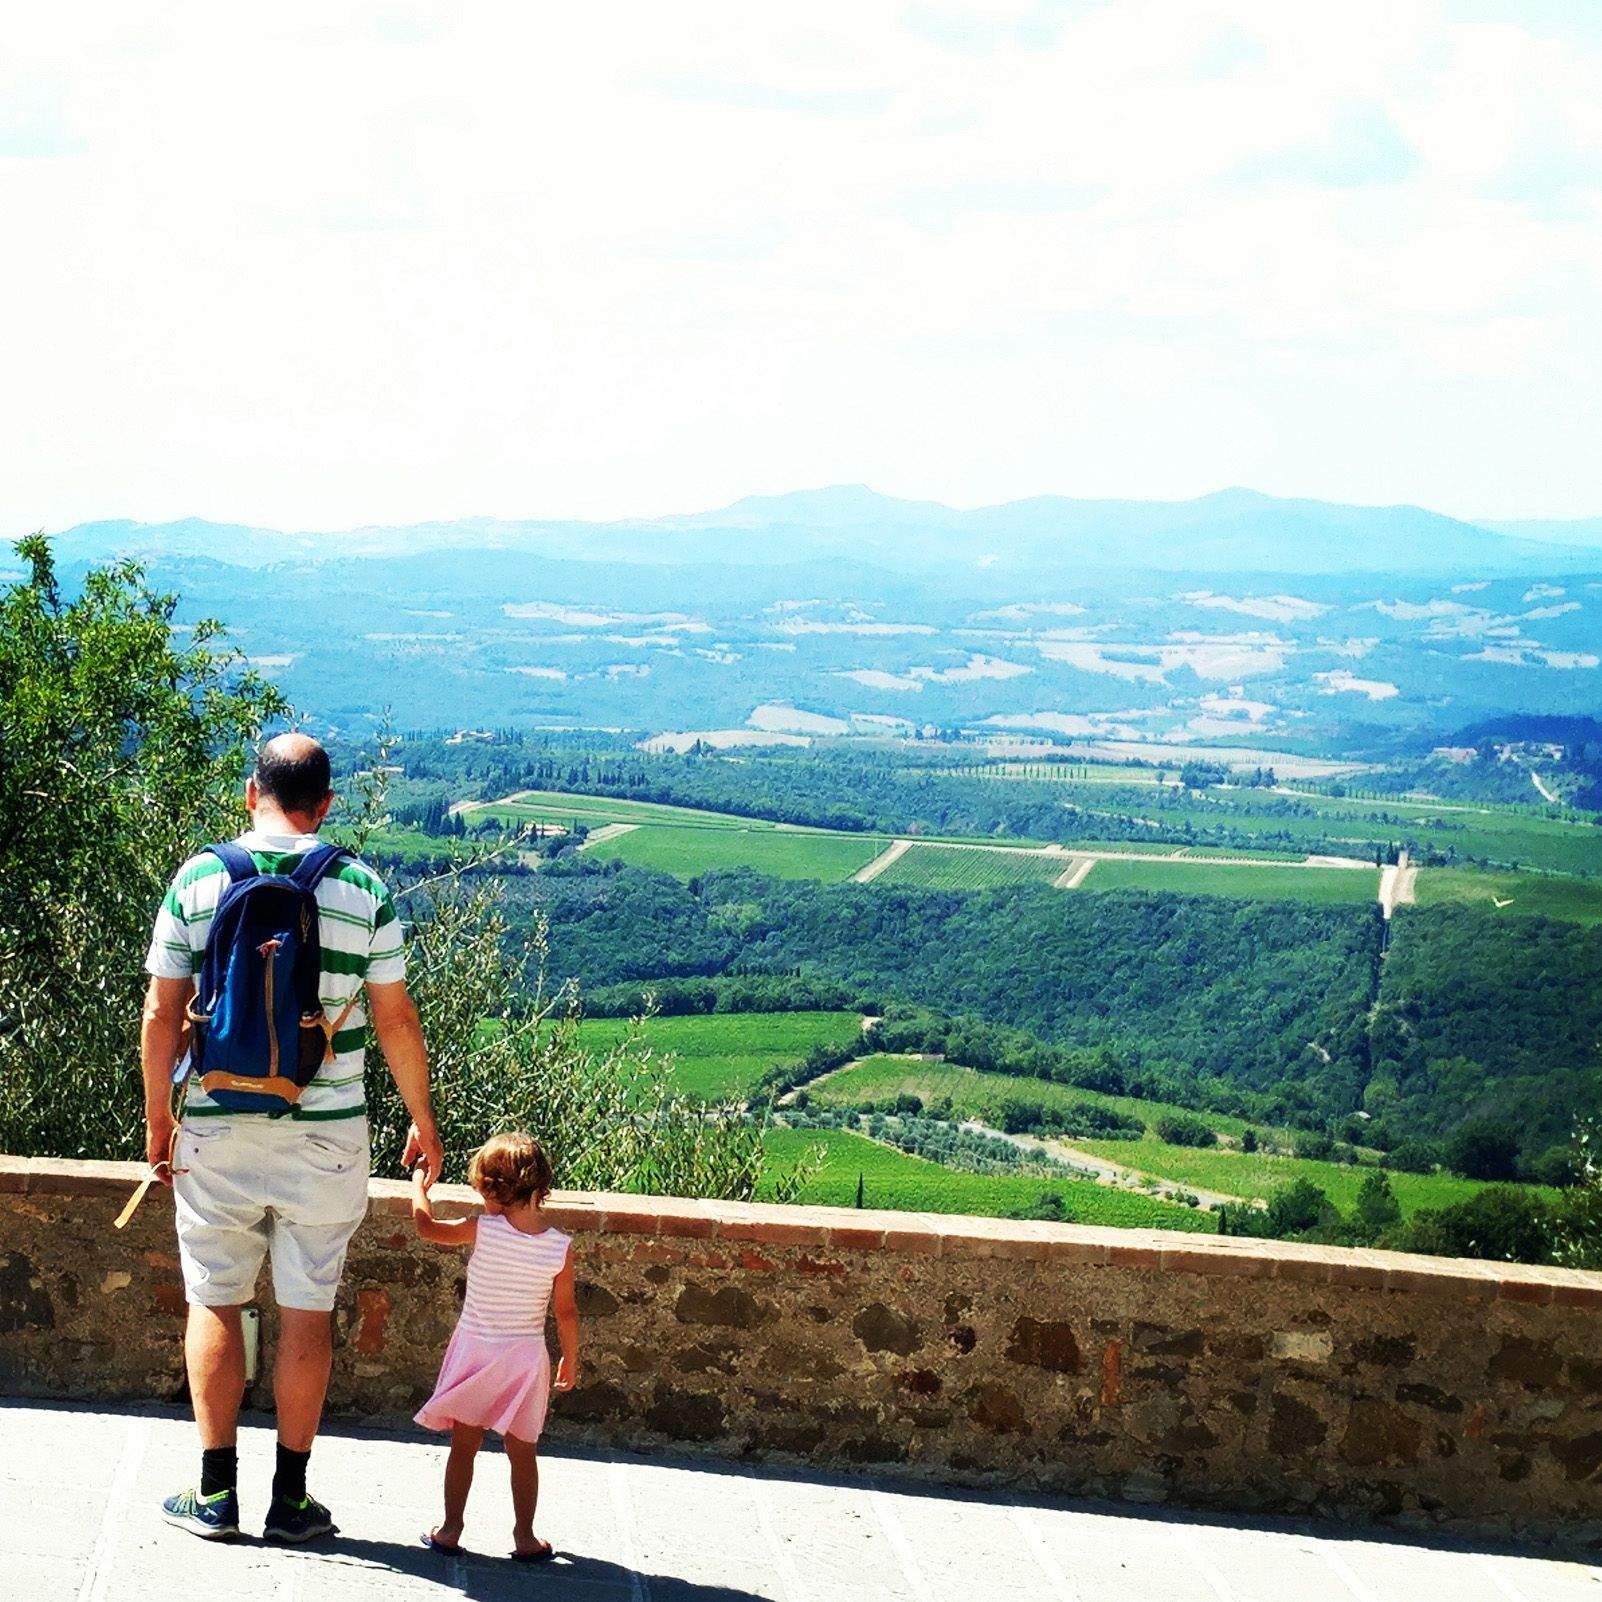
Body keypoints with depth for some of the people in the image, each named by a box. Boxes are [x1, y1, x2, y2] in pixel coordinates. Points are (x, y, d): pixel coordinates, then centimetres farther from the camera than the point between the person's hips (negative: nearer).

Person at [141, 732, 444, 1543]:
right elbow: (395, 1020, -1)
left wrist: (158, 1117, 9)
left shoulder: (198, 880, -3)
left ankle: (215, 1492, 14)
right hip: (323, 1135, 0)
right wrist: (423, 1120, 11)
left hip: (218, 1129, 0)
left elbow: (162, 1012, -2)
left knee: (215, 1303, 11)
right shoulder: (363, 890, -4)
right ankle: (290, 1498, 12)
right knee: (307, 1310, 7)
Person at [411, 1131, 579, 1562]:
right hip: (526, 1356, 1)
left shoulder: (482, 1230, -14)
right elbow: (566, 1312, -4)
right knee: (522, 1450, 12)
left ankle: (450, 1528, 17)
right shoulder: (560, 1247, -10)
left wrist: (418, 1187, 15)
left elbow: (426, 1226, -2)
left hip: (475, 1349, -1)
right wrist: (570, 1361, 10)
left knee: (464, 1445, 12)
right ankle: (524, 1536, 16)